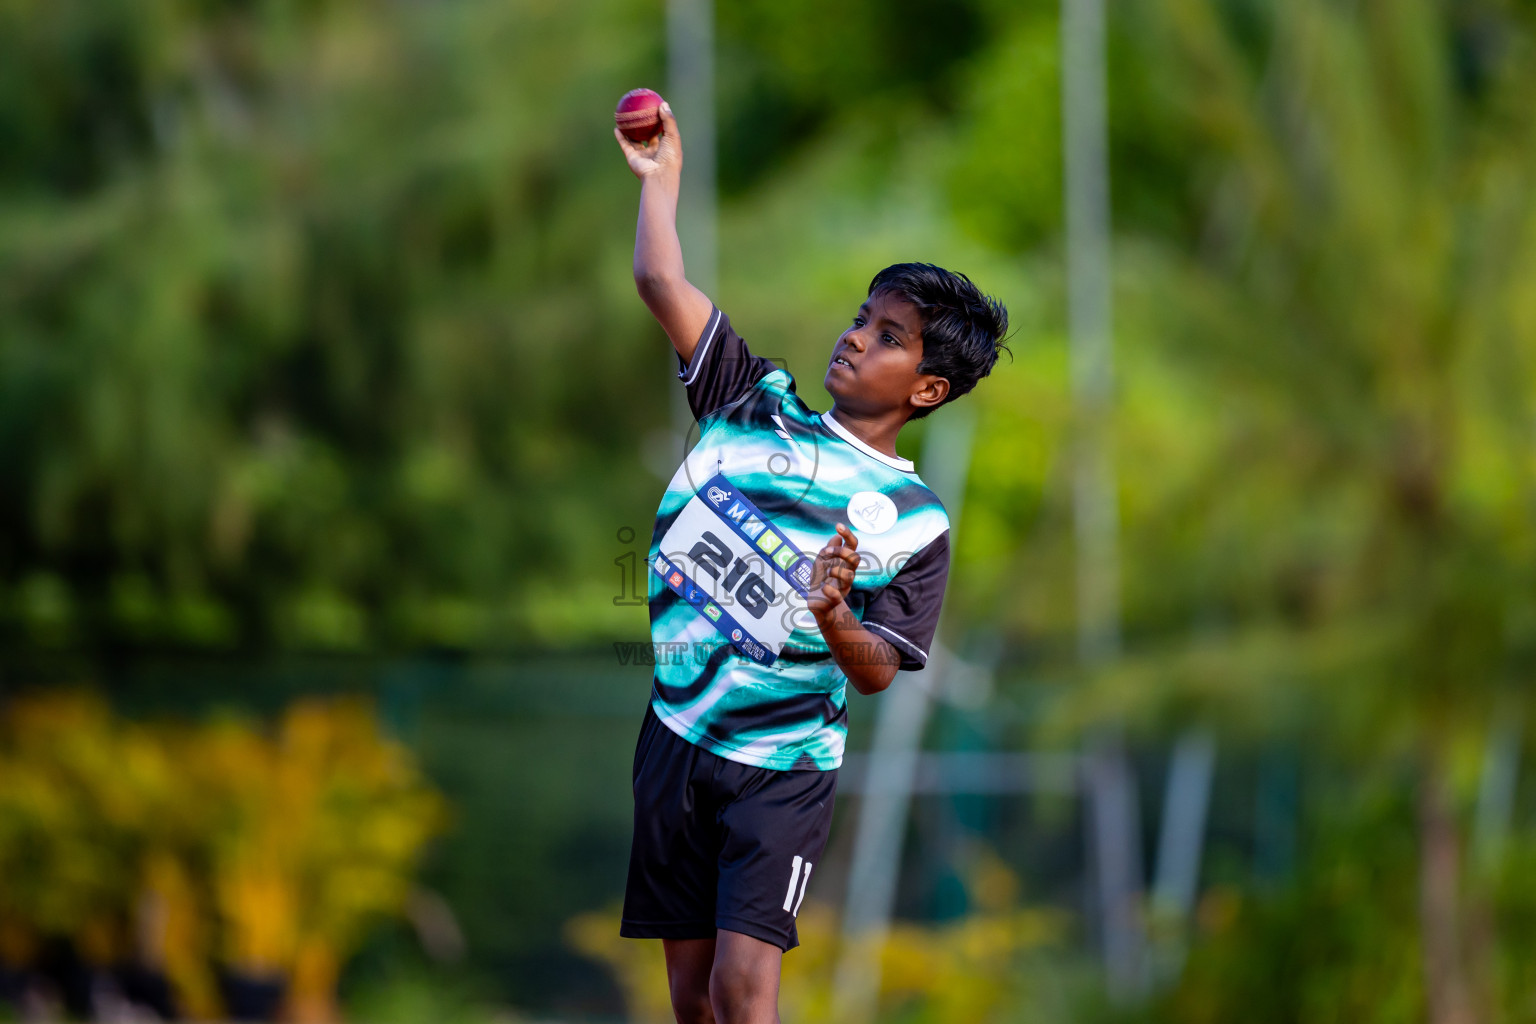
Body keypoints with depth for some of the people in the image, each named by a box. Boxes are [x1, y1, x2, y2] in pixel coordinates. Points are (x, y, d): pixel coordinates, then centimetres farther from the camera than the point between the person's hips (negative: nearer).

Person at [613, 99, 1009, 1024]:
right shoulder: (760, 406, 5)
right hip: (674, 735, 4)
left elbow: (879, 673, -9)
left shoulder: (913, 520, -4)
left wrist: (834, 620, -28)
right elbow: (661, 281, 3)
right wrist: (661, 174, 7)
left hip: (783, 766, -4)